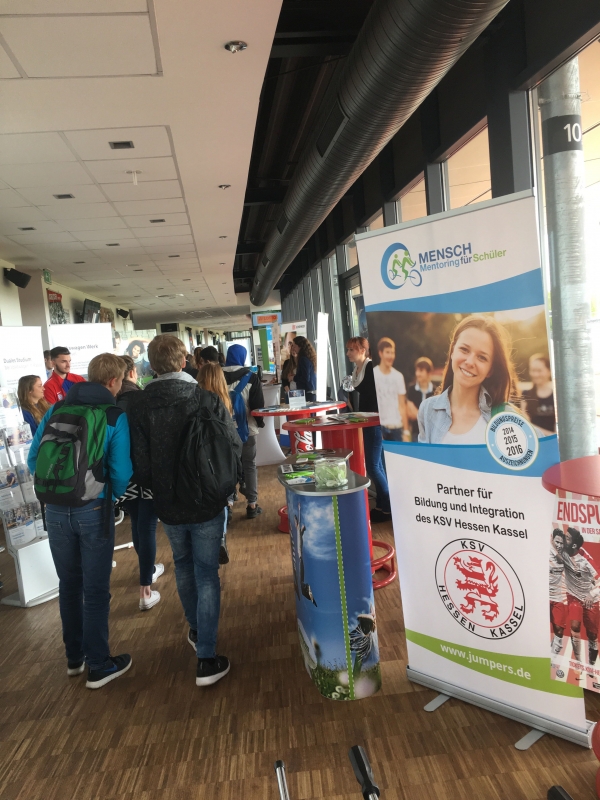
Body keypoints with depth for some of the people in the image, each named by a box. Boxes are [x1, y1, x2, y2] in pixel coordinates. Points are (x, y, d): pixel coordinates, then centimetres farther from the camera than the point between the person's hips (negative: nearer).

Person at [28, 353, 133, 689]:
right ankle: (99, 666, 20)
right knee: (95, 589, 8)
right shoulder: (116, 416, -7)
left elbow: (34, 458, 5)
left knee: (69, 585, 19)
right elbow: (121, 472, -13)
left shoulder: (57, 409, 6)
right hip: (93, 510, -5)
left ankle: (75, 657, 35)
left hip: (56, 509, 5)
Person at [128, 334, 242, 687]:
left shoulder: (139, 405, -12)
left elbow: (139, 463, -11)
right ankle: (207, 659, 11)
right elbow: (235, 447, -9)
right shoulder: (209, 400, -15)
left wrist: (156, 488, 9)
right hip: (207, 503, -2)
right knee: (207, 575, 8)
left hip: (168, 505, 3)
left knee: (184, 567, 24)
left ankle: (196, 630, 44)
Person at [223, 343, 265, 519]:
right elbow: (258, 404, -6)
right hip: (246, 428, -1)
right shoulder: (251, 377, -7)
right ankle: (252, 504, 8)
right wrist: (260, 422, 8)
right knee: (249, 465, 6)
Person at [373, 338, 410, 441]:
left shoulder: (398, 376, 7)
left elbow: (402, 406, 9)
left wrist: (406, 431, 5)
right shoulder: (372, 375, -3)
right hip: (379, 426, -3)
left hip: (397, 427, 3)